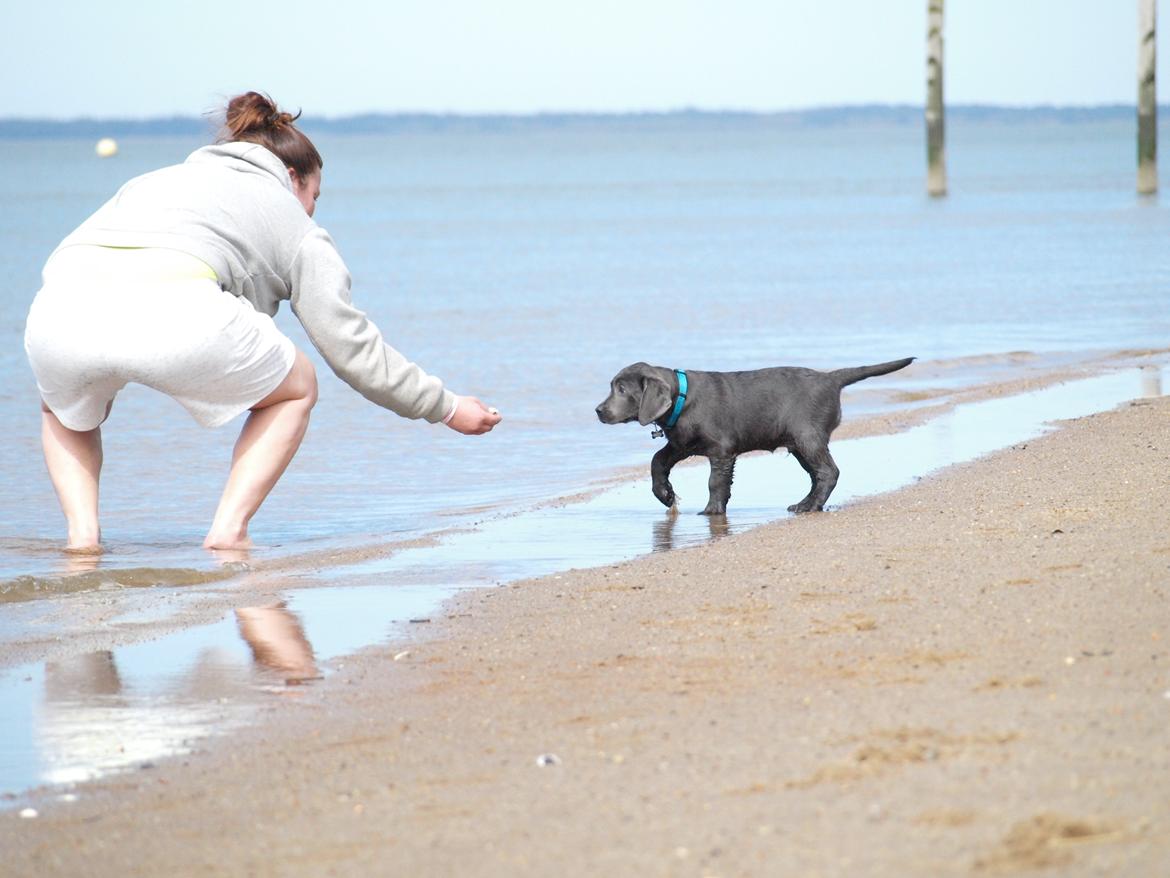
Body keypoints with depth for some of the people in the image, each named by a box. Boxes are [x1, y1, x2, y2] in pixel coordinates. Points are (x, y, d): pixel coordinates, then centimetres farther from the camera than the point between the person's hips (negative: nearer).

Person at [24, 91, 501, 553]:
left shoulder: (152, 181, 40)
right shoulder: (287, 214, 27)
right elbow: (350, 345, 24)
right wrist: (446, 406, 34)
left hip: (58, 314, 4)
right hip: (176, 315, -4)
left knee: (65, 406, 38)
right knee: (294, 390, 25)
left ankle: (81, 529, 15)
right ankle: (229, 528, 9)